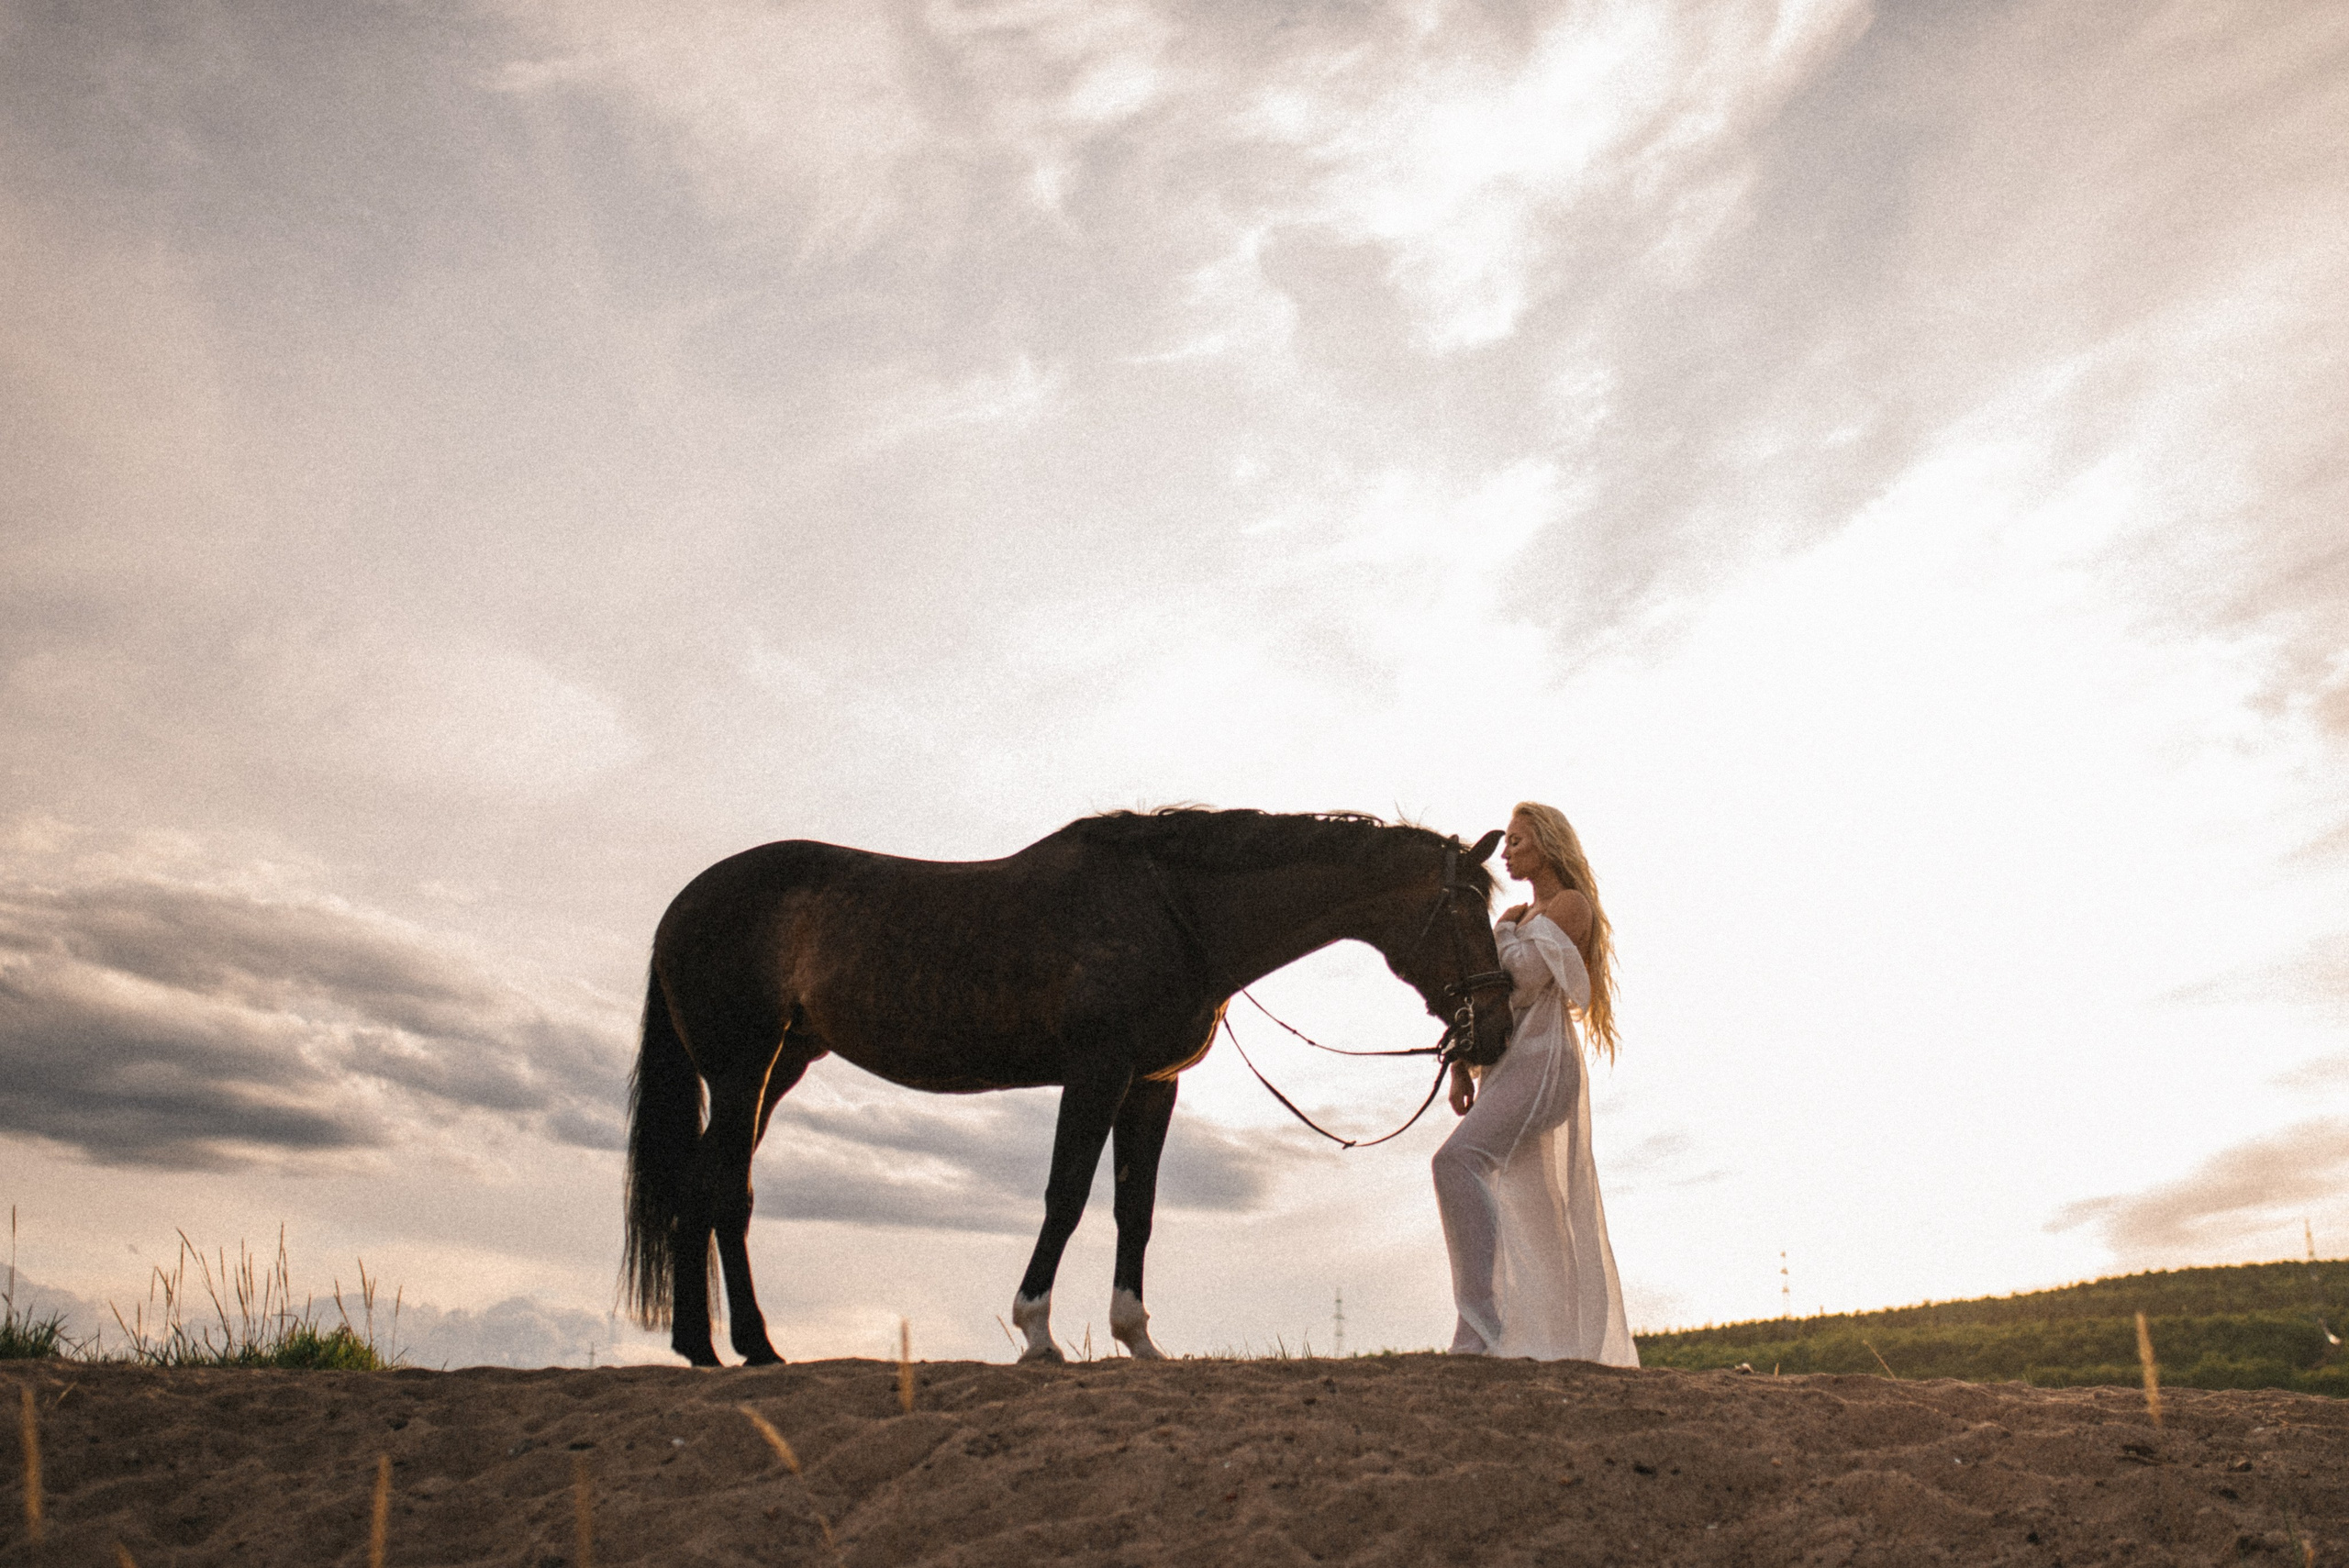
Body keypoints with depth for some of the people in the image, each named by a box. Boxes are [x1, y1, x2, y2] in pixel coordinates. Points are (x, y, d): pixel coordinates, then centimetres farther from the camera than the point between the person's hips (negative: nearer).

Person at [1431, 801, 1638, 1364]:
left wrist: (1504, 933, 2)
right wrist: (1461, 1067, 7)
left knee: (1457, 1162, -28)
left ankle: (1482, 1322, -33)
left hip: (1543, 1064, -9)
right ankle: (1595, 1347, 13)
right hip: (1507, 1069, 9)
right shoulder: (1519, 918, 23)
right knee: (1540, 1216, 8)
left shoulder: (1571, 905, -2)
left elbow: (1524, 979, -16)